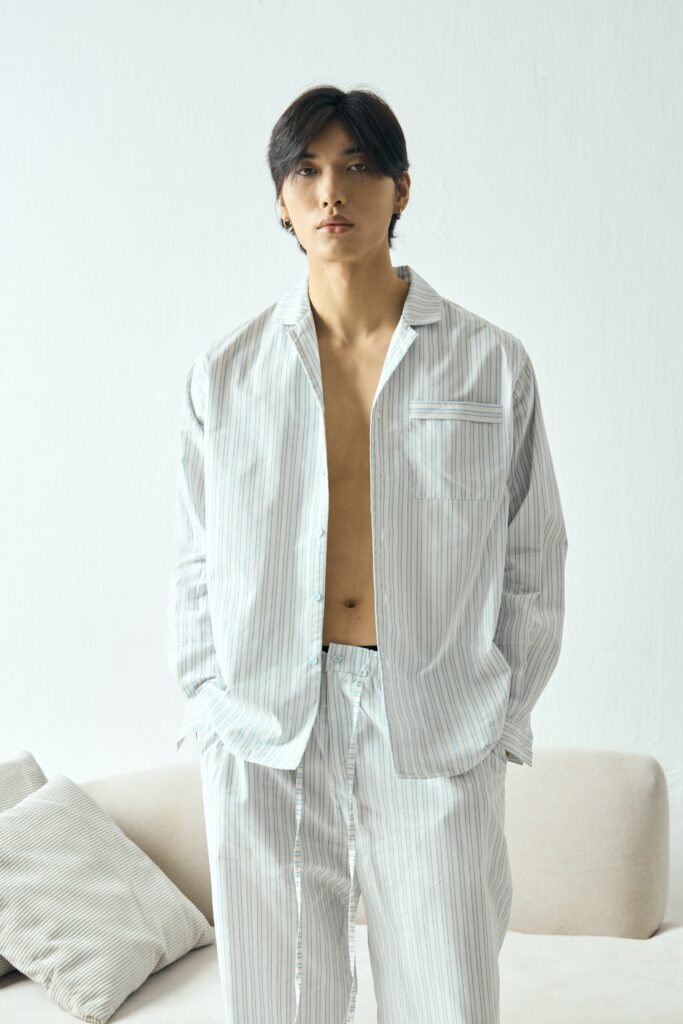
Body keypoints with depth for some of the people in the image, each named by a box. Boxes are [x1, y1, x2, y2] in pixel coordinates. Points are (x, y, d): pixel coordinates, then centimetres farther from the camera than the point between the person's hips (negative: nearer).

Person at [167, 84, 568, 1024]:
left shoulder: (492, 364, 3)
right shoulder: (225, 375, 6)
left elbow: (533, 562, 6)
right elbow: (197, 568, 10)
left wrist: (500, 721, 2)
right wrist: (210, 714, 4)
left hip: (437, 742, -1)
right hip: (265, 743, 1)